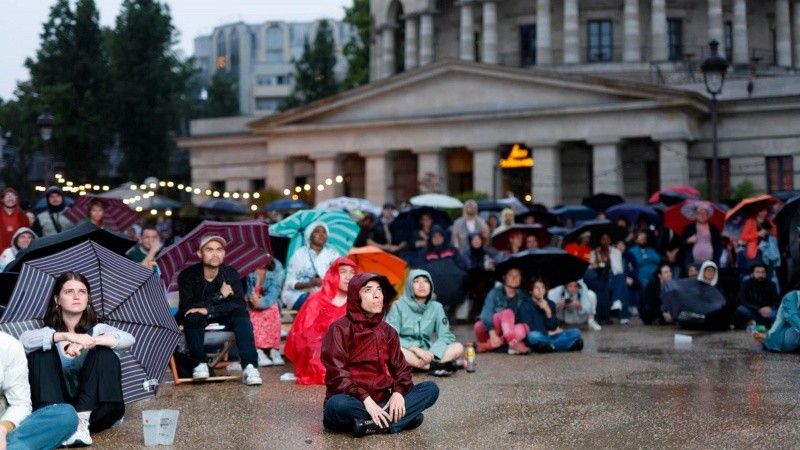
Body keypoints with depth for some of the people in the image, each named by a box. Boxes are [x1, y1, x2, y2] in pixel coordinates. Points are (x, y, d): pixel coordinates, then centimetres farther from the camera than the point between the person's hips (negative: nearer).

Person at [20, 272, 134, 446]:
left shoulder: (97, 330, 6)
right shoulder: (48, 331, 6)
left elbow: (129, 339, -16)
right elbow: (24, 340, -20)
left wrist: (90, 341, -32)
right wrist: (64, 336, -34)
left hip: (93, 409, 0)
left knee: (105, 353, -21)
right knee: (42, 352, -17)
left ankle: (82, 421, -33)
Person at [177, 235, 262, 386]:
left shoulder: (230, 273, -12)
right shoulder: (187, 275, -17)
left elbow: (240, 303, -21)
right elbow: (186, 306, -27)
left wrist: (209, 310, -34)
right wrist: (220, 295, -29)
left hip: (222, 317, 2)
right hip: (197, 319, -2)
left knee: (242, 314, -28)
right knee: (193, 317, -36)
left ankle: (249, 367, -34)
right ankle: (200, 363, -19)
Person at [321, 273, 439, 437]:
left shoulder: (388, 331, 12)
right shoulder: (340, 329, -6)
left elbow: (400, 367, 9)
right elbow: (336, 374, -15)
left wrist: (398, 392, -13)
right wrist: (365, 400, -25)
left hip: (381, 401, 6)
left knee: (430, 388, -11)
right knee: (338, 405, -40)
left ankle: (374, 424, -25)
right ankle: (403, 418, -27)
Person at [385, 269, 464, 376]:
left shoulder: (436, 307, 4)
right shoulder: (399, 306, -4)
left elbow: (446, 336, -2)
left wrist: (431, 353, -21)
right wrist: (416, 349, -23)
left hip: (426, 352, 3)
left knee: (458, 348, -17)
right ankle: (435, 366, -31)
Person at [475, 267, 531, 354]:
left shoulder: (523, 296, 2)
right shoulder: (495, 292, -9)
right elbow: (486, 314, -20)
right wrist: (492, 334, -33)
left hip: (505, 333, 4)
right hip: (487, 330, -4)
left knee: (523, 328, -27)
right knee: (507, 313, -28)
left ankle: (486, 346, -39)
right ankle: (513, 344, -54)